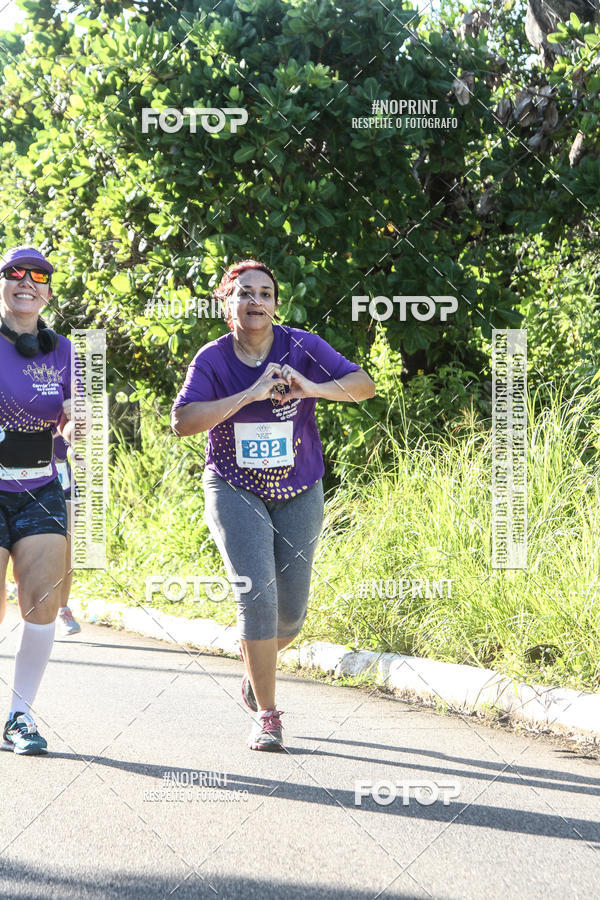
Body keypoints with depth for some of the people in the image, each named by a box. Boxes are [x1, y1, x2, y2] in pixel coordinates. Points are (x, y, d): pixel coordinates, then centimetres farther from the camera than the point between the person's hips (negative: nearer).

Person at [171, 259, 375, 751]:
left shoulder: (301, 347, -8)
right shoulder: (213, 359, -10)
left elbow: (364, 384, -13)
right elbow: (183, 421, -23)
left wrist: (312, 388, -31)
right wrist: (250, 394, -30)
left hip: (298, 493, 2)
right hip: (235, 491, -2)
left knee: (290, 612, 4)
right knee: (257, 594, -18)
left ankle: (257, 667, 40)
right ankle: (267, 715, -7)